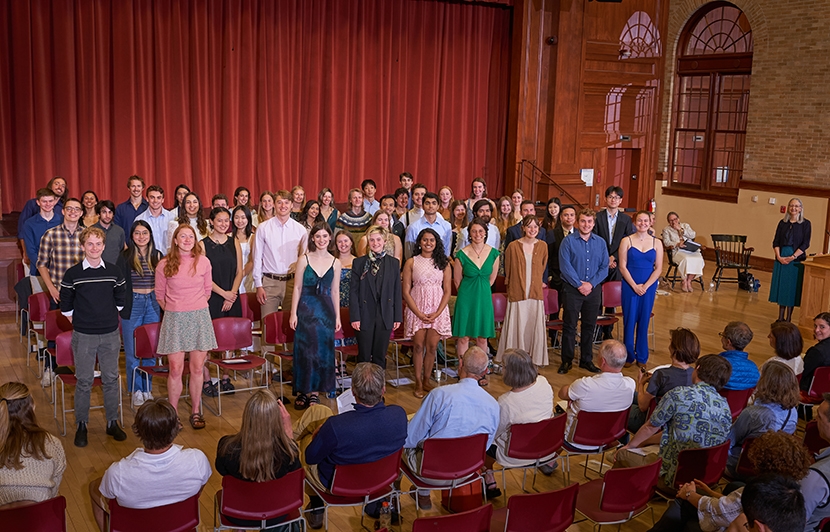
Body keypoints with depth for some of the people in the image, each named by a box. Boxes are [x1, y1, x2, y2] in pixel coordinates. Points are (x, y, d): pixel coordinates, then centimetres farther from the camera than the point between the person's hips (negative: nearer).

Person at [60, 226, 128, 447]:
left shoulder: (114, 272, 1)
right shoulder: (73, 274, -4)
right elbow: (65, 305, 5)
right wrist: (78, 322, 5)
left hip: (110, 334, 2)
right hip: (83, 335, -2)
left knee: (111, 379, 8)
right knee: (84, 381, 4)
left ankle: (112, 423, 20)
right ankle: (81, 426, 16)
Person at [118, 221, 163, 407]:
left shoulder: (157, 256, 6)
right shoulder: (125, 257, -3)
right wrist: (121, 307, -8)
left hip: (153, 304, 3)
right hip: (133, 305, -3)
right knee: (132, 350, 3)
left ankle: (147, 388, 20)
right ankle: (136, 390, 14)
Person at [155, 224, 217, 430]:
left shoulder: (203, 262, 3)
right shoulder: (164, 264, 0)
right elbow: (159, 294, 9)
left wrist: (196, 308, 10)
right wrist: (172, 310, 8)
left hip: (200, 317, 1)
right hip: (174, 319, -1)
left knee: (197, 369, 6)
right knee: (176, 370, -2)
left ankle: (196, 412, 17)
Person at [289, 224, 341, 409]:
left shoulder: (335, 263, 5)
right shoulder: (304, 259, 0)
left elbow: (335, 291, 9)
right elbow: (297, 287, 0)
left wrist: (337, 316, 7)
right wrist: (293, 313, -4)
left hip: (326, 310, 2)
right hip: (306, 308, -2)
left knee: (323, 350, 4)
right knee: (305, 349, 1)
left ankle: (314, 391, 16)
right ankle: (303, 391, 12)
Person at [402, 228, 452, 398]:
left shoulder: (443, 263, 6)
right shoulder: (411, 263, 1)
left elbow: (447, 291, 5)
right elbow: (406, 292, -1)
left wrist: (437, 313, -7)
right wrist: (419, 313, -9)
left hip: (437, 310, 1)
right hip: (416, 309, -1)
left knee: (432, 347, 0)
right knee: (418, 346, -2)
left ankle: (426, 381, 14)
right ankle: (418, 383, 9)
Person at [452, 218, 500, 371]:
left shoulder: (493, 253, -2)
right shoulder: (462, 254, -9)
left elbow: (492, 278, 11)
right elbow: (457, 280, 3)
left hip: (484, 297, 2)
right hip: (466, 299, -2)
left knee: (482, 337, 9)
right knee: (464, 336, 1)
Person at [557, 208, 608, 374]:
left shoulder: (600, 242, 6)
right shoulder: (568, 241, -4)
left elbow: (604, 267, 3)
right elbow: (565, 266, -10)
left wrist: (591, 283, -10)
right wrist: (579, 285, -13)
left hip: (593, 290, 3)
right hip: (572, 289, -3)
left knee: (589, 326, 10)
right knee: (569, 326, 1)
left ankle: (586, 360, 22)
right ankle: (566, 361, 11)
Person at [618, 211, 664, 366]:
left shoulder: (657, 243, 3)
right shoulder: (626, 241, -2)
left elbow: (658, 268, 1)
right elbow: (622, 266, -5)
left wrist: (646, 286, -10)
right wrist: (634, 286, -12)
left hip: (649, 287, 2)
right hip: (630, 286, -1)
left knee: (644, 321, 7)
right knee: (629, 320, 1)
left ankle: (642, 357, 18)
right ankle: (628, 356, 14)